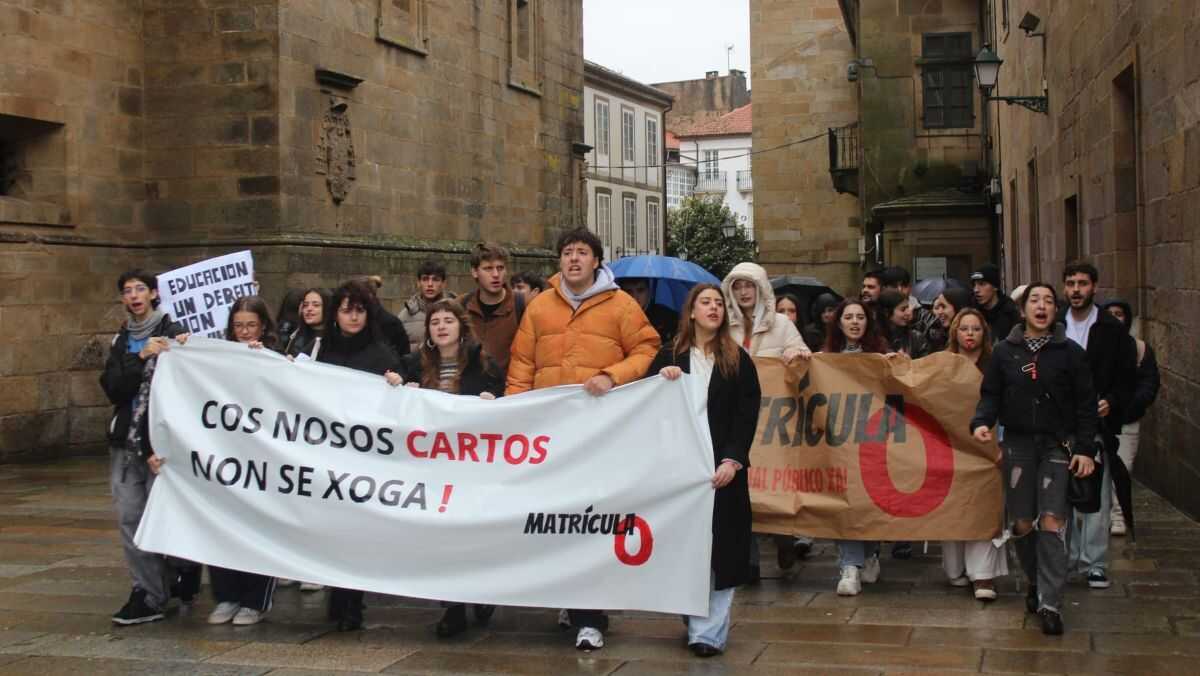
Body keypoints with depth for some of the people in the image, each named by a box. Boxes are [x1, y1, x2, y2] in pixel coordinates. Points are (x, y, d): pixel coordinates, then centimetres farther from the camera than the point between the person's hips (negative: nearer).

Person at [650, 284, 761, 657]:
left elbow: (747, 415, -1)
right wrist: (661, 378, -10)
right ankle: (694, 622, 12)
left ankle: (710, 632, -6)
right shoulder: (669, 356, 11)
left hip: (722, 465, -2)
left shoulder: (738, 360, 6)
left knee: (719, 547, -5)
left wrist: (733, 460, -12)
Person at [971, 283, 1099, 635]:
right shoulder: (1004, 351, 6)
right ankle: (1036, 581, 29)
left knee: (1052, 521, -11)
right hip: (1018, 443, 2)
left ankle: (1050, 603, -9)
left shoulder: (1070, 352, 1)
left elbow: (1085, 404, 2)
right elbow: (990, 394, 7)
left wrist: (1084, 448, -6)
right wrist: (981, 422, -13)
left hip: (1058, 444, -2)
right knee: (1020, 523, 5)